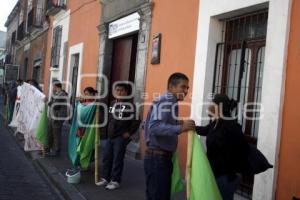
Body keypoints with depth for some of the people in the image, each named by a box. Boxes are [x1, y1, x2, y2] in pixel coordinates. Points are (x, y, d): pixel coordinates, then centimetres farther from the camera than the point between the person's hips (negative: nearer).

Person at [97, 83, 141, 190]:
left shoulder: (129, 105, -12)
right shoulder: (112, 103, 10)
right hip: (110, 136, 7)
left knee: (117, 159, 0)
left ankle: (115, 181, 11)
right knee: (106, 158, 12)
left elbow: (136, 121, -15)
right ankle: (105, 178, 25)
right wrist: (109, 130, 12)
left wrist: (129, 133, -12)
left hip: (121, 137, -7)